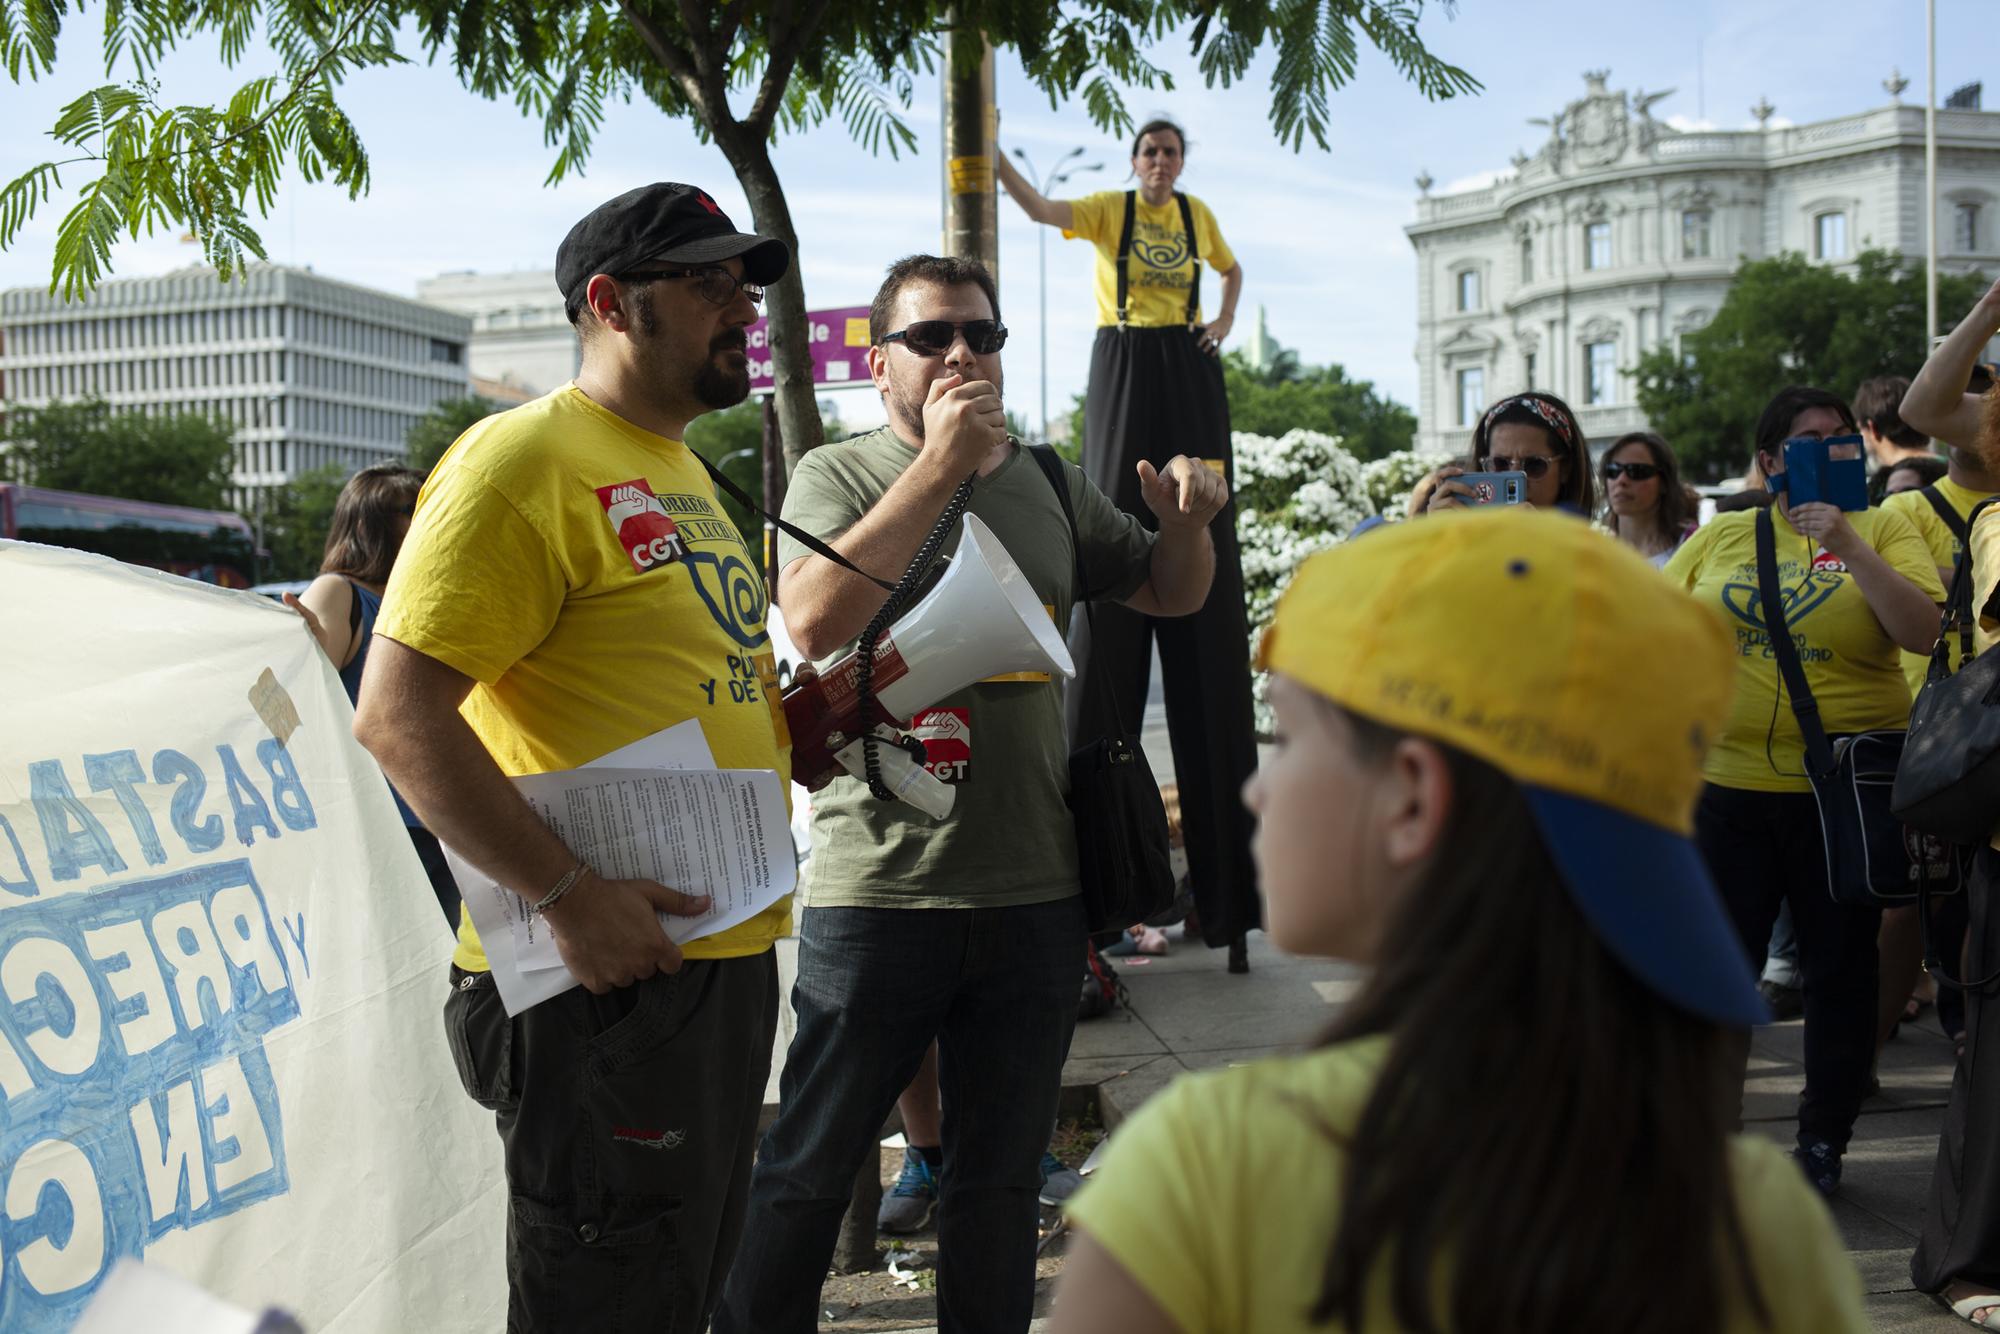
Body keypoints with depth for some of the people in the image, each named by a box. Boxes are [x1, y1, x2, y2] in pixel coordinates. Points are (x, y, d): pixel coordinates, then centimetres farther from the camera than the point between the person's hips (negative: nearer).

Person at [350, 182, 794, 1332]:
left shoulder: (685, 473, 18)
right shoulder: (526, 459, -12)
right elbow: (398, 714, -19)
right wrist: (566, 892, -23)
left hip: (729, 959, 9)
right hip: (608, 975, -9)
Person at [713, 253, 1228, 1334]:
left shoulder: (1049, 485, 11)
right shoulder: (838, 475, -2)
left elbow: (1170, 595, 21)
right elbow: (814, 619, -21)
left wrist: (1185, 522, -1)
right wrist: (940, 467, -21)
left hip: (1034, 890, 4)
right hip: (878, 890, -4)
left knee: (1001, 1175, 16)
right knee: (807, 1172, 7)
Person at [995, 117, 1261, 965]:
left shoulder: (1197, 215, 12)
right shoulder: (1108, 210, 1)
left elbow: (1232, 269, 30)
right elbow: (1042, 211, -18)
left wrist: (1225, 323, 12)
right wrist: (993, 159, -32)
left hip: (1190, 371, 3)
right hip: (1123, 370, -3)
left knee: (1201, 536, 1)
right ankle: (1098, 729, -1)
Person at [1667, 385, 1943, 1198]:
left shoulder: (1881, 530, 1)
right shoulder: (1720, 537, 7)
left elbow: (1925, 631, -13)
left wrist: (1845, 543, -19)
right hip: (1727, 786, 1)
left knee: (1839, 969, 8)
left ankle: (1823, 1139, 23)